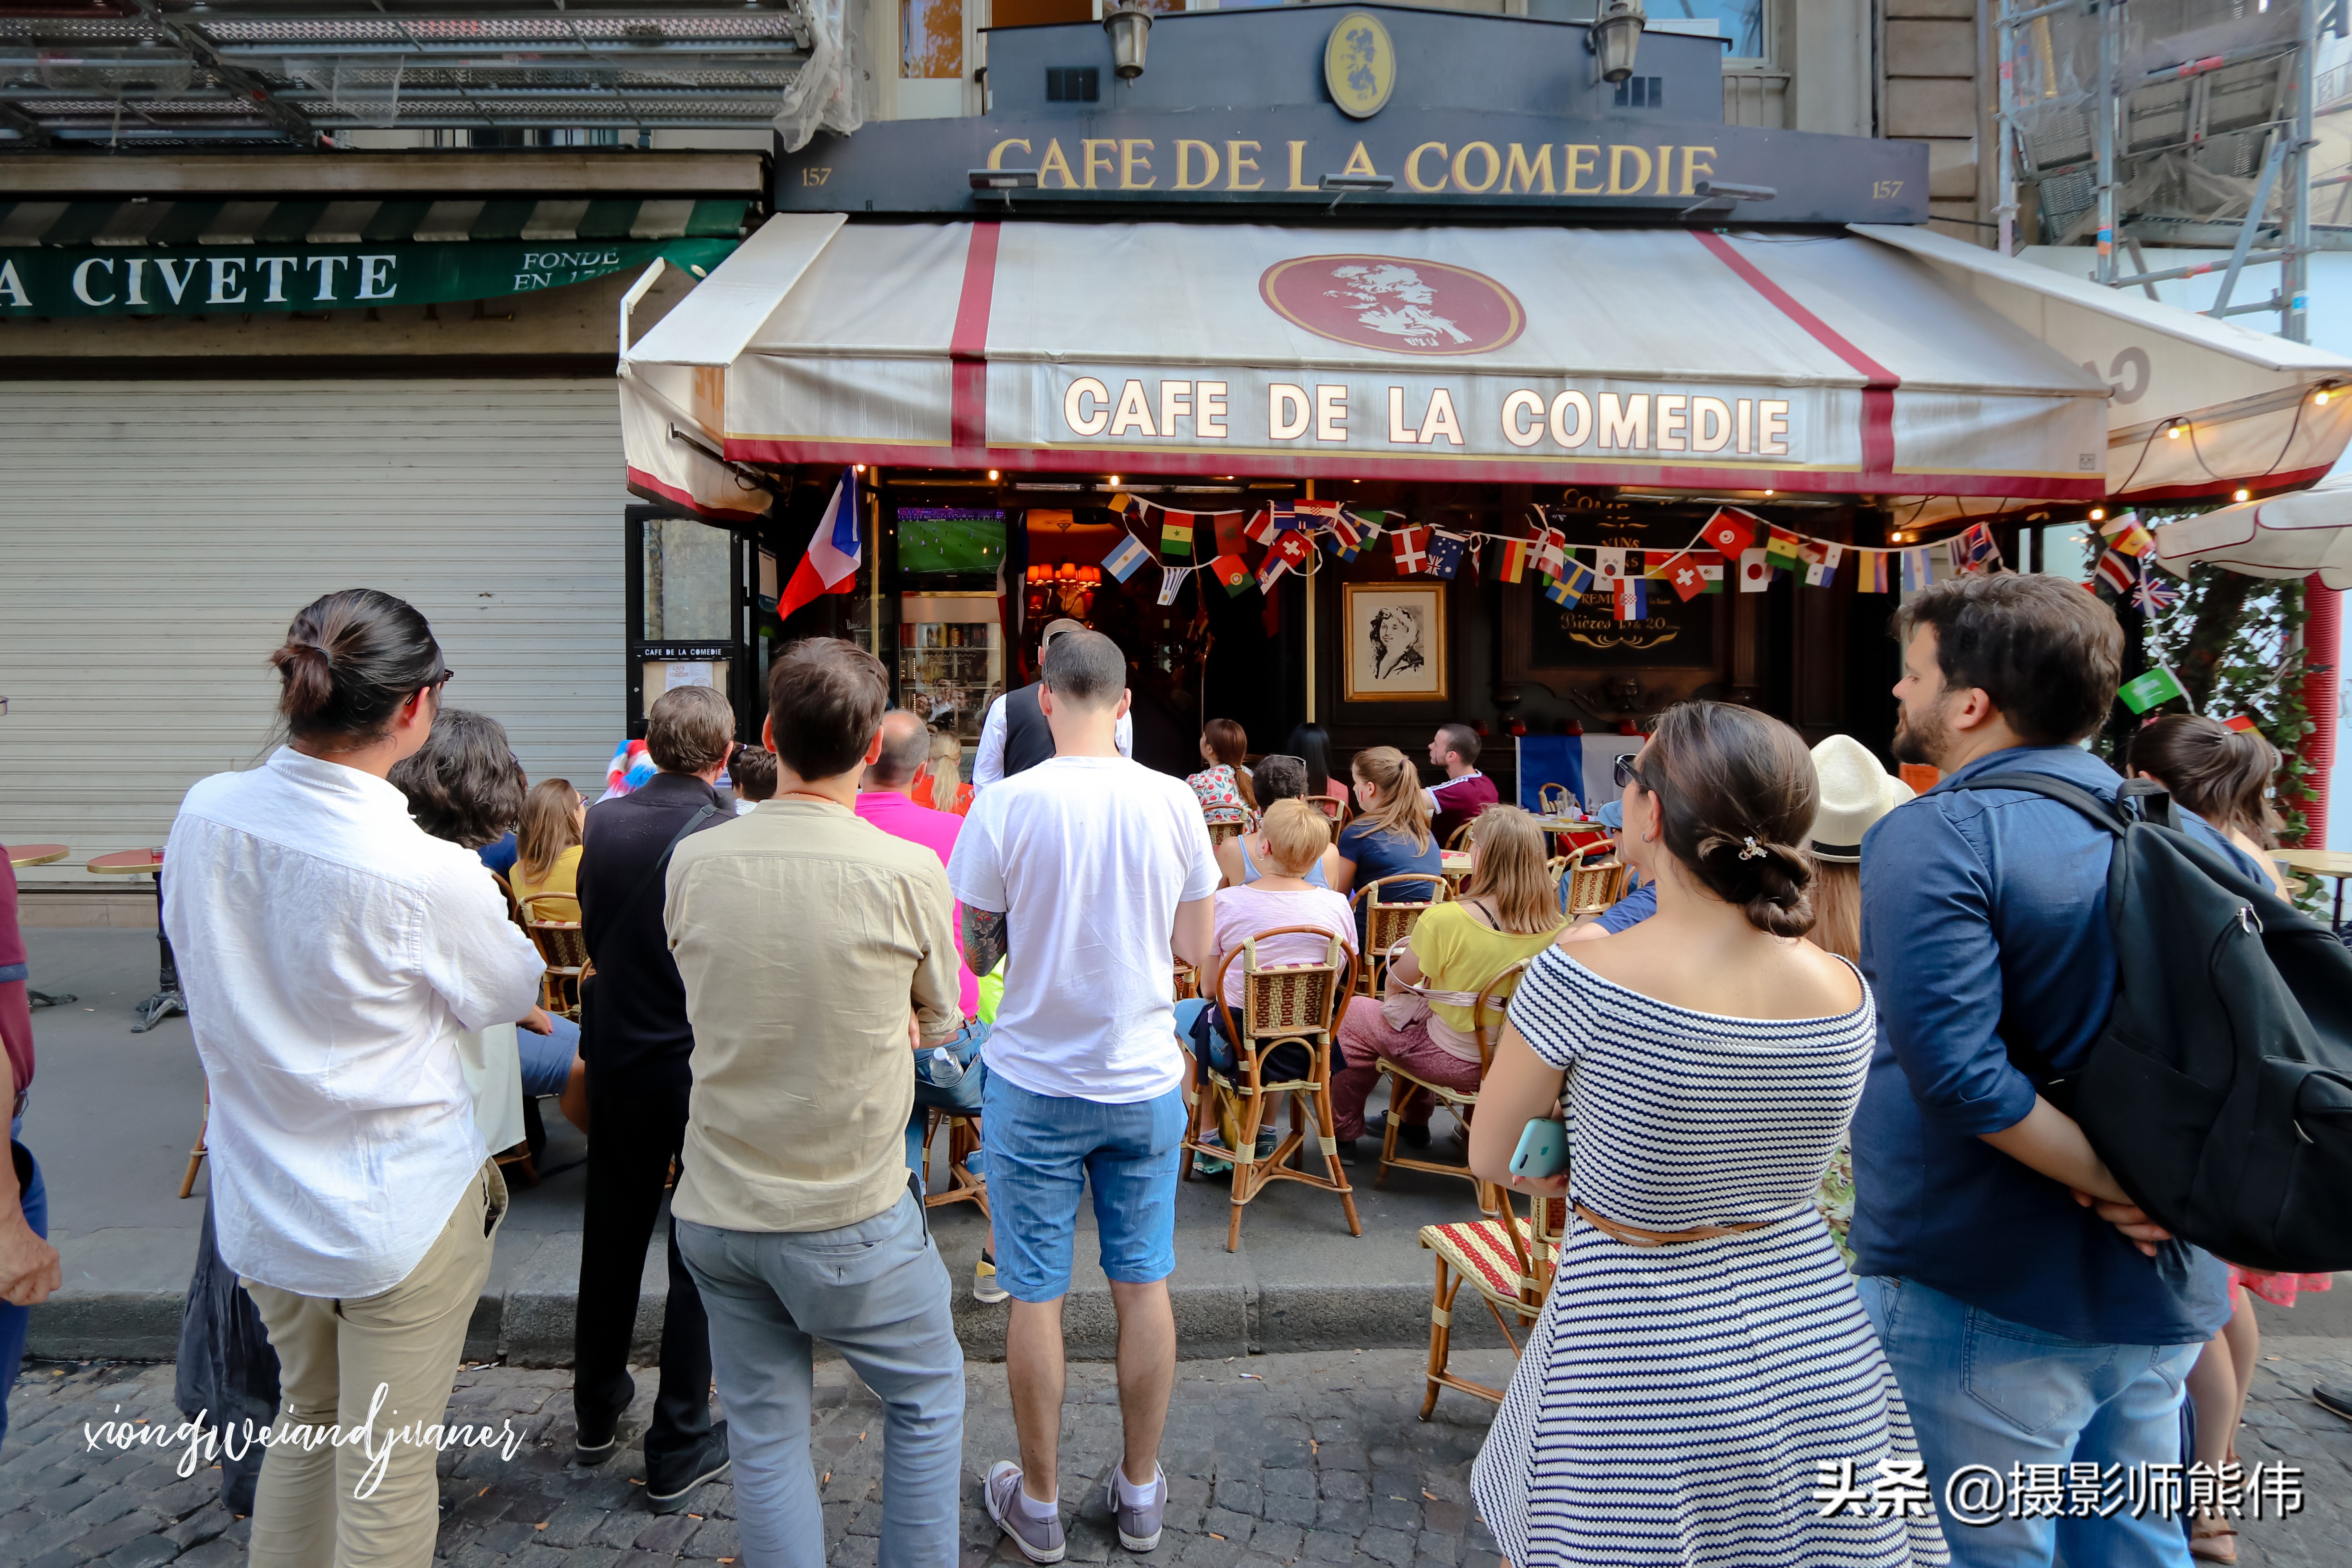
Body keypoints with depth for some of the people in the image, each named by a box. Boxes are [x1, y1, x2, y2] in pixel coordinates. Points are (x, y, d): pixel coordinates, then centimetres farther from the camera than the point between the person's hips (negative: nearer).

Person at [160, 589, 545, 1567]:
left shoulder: (205, 814, -10)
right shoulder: (427, 873, -27)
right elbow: (511, 992, -7)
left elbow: (200, 960, 8)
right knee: (387, 1474, 12)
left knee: (307, 1420, 28)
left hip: (259, 1197, 6)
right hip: (397, 1206, -6)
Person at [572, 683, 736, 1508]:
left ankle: (596, 1414, 39)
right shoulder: (728, 835, -22)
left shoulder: (602, 821, -5)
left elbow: (592, 934, 7)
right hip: (705, 1061, -5)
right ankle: (679, 1446, 17)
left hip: (618, 1053, 6)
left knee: (613, 1235, 21)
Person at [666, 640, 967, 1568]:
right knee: (927, 1401, 19)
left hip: (716, 1211, 4)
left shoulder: (692, 864, -6)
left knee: (764, 1436, 17)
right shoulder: (909, 875, -17)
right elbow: (938, 1024, 0)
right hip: (849, 1218, -3)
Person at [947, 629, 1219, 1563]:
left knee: (1037, 1295, 11)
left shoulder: (1007, 805, -14)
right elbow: (1199, 948, 2)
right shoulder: (1174, 802, -7)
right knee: (1144, 1285, 15)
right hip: (1145, 1083, 2)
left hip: (1035, 1085, -2)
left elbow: (979, 952, -5)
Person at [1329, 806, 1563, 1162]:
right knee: (1418, 1007, 32)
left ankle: (1344, 1132, 31)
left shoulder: (1446, 919, -28)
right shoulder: (1554, 926, -12)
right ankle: (1414, 1122, 45)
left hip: (1460, 1062, -6)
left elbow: (1397, 982, -11)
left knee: (1354, 1016, 15)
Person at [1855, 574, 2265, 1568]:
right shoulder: (2182, 832, 5)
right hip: (2163, 1295, 7)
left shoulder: (1936, 837, -18)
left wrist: (2109, 1182, -16)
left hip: (1986, 1299, -7)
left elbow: (1956, 1071, -28)